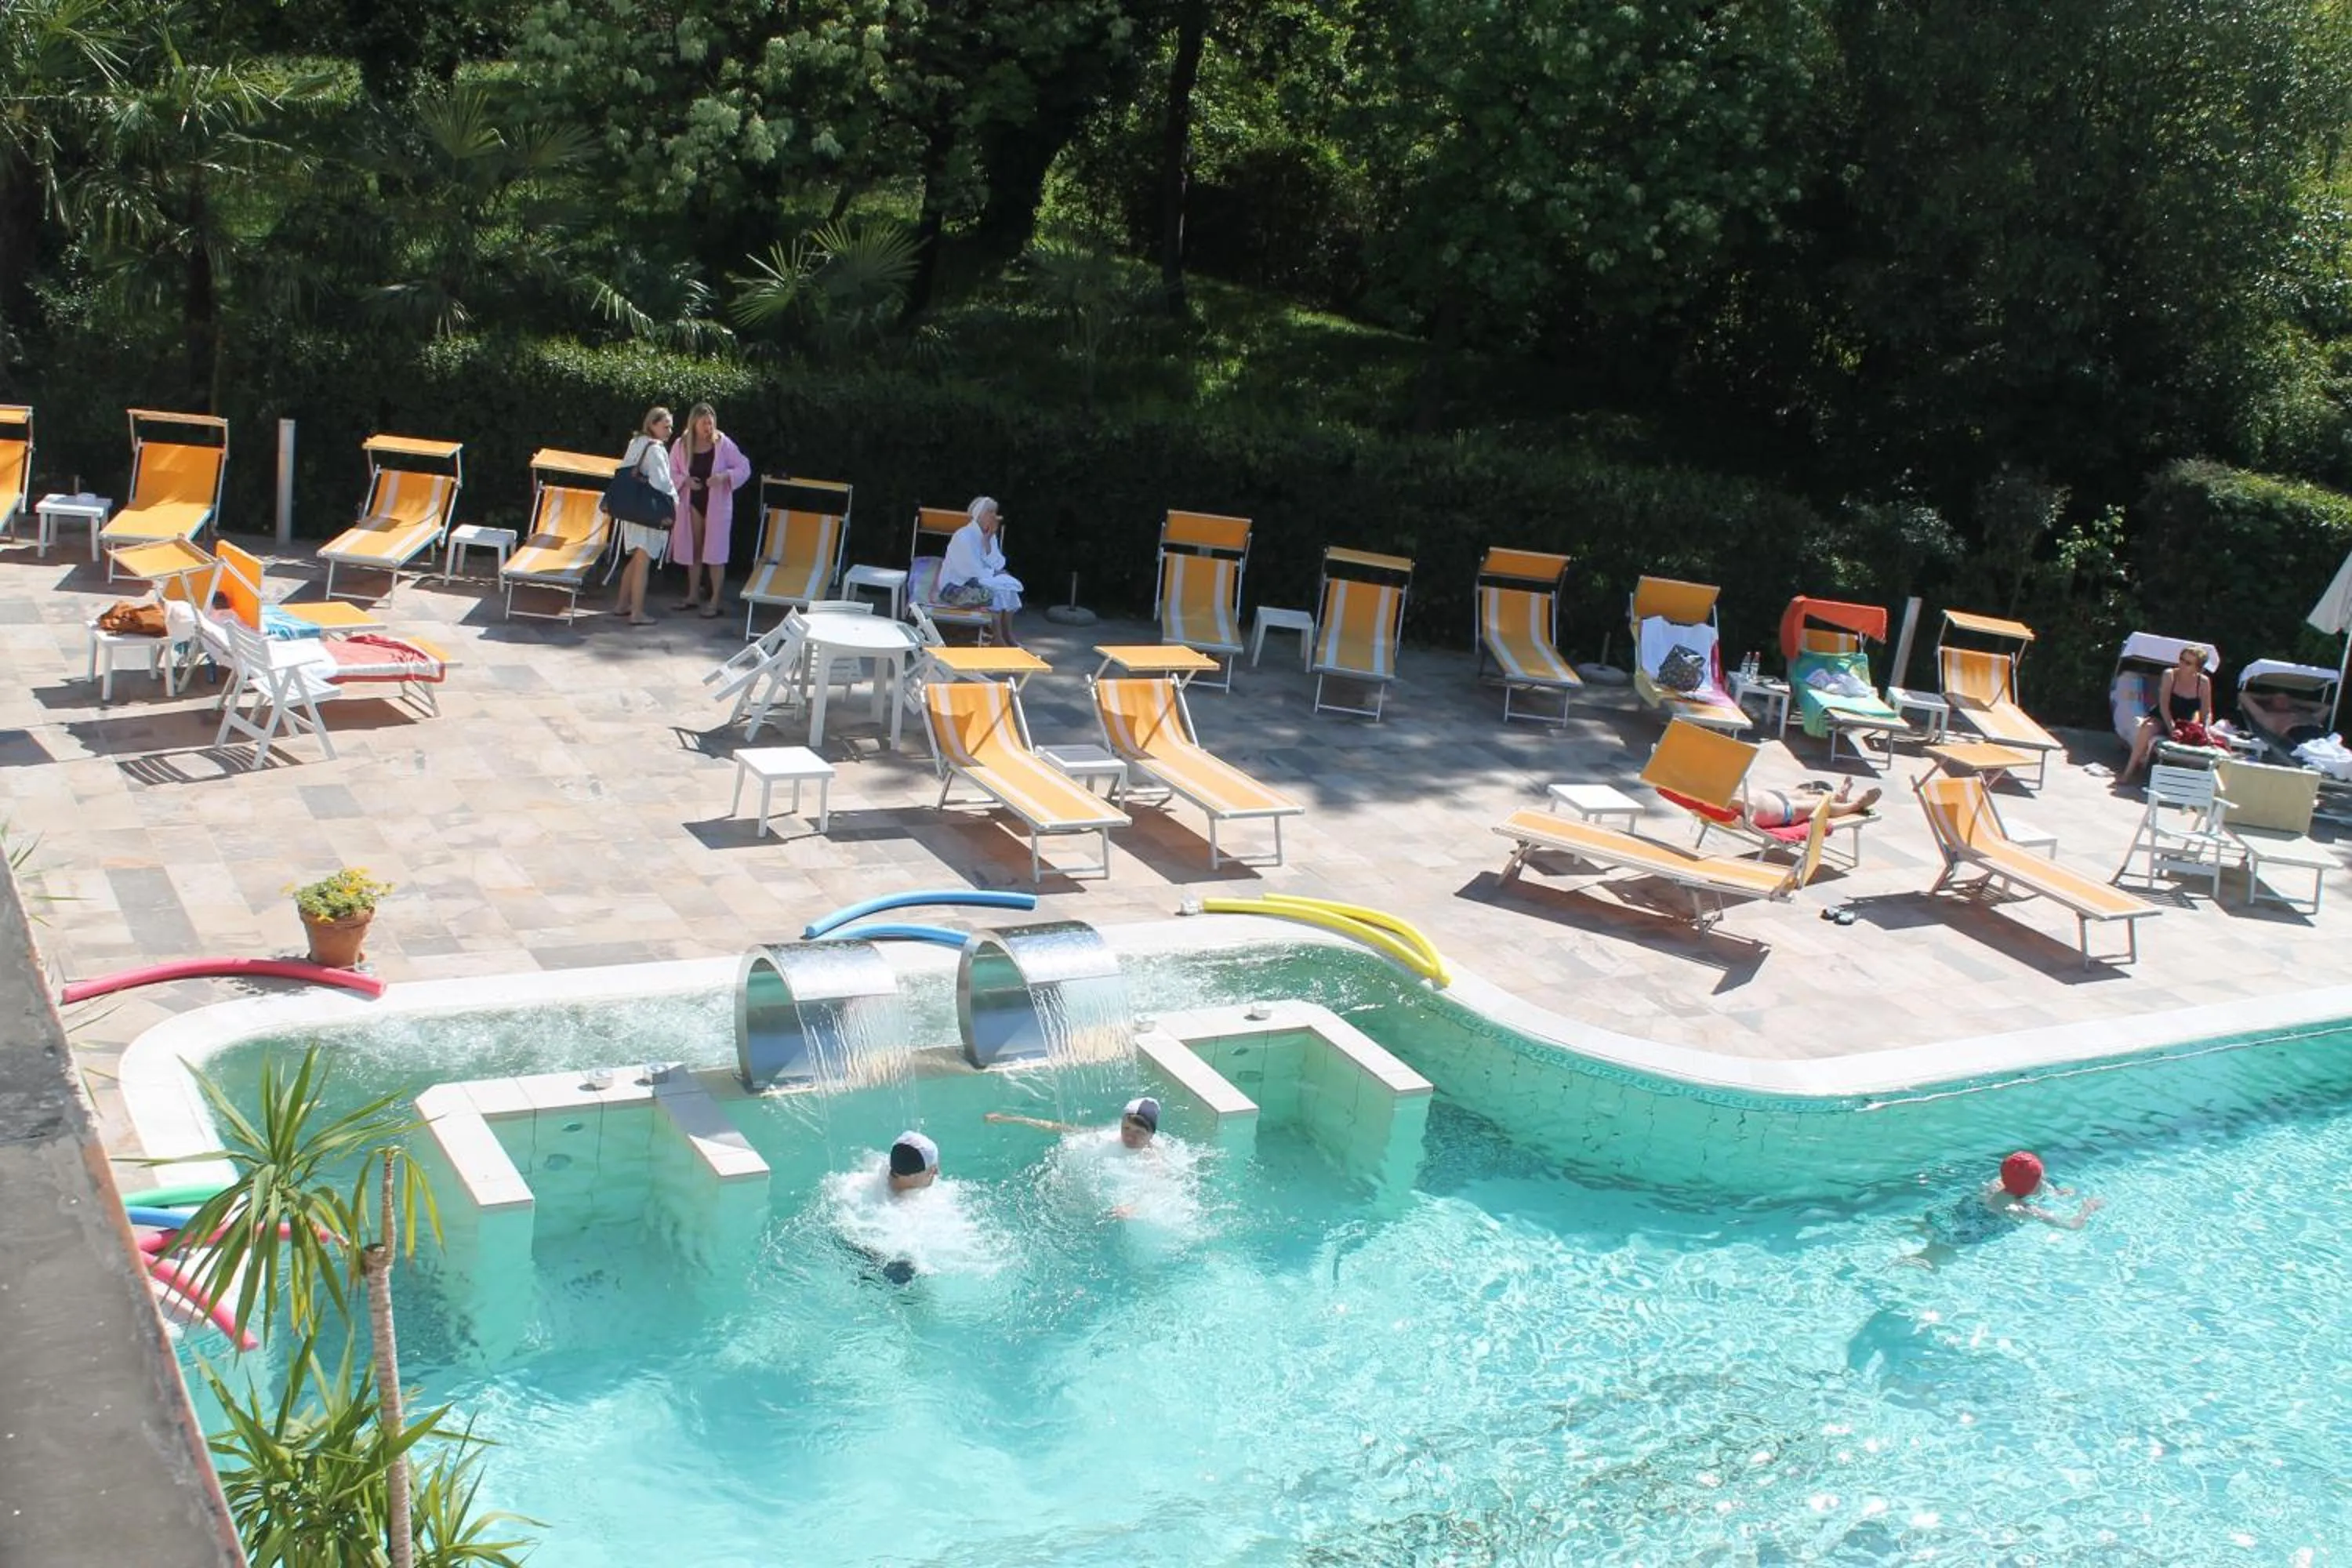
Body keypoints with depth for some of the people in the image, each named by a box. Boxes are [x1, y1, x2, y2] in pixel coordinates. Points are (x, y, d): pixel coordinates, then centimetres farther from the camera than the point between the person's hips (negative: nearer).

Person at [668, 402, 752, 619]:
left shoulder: (723, 443, -9)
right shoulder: (681, 445, -2)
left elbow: (744, 468, -5)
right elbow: (671, 474, 4)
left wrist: (724, 476, -23)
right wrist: (685, 481, -17)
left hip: (717, 504, -3)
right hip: (692, 503, 3)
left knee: (715, 552, -3)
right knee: (692, 549, 13)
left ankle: (715, 601, 2)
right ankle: (693, 595, 27)